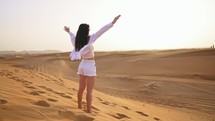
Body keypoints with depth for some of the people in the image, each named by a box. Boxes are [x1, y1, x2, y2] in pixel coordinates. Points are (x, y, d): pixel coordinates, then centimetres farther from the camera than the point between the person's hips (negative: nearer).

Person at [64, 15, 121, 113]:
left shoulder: (76, 41, -1)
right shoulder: (89, 39, -18)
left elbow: (73, 36, 24)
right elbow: (101, 31, -20)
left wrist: (69, 31, 46)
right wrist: (112, 22, -19)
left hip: (82, 65, 7)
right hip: (90, 67, -7)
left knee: (81, 88, 17)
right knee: (89, 91, -3)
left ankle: (79, 107, 28)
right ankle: (89, 111, 0)